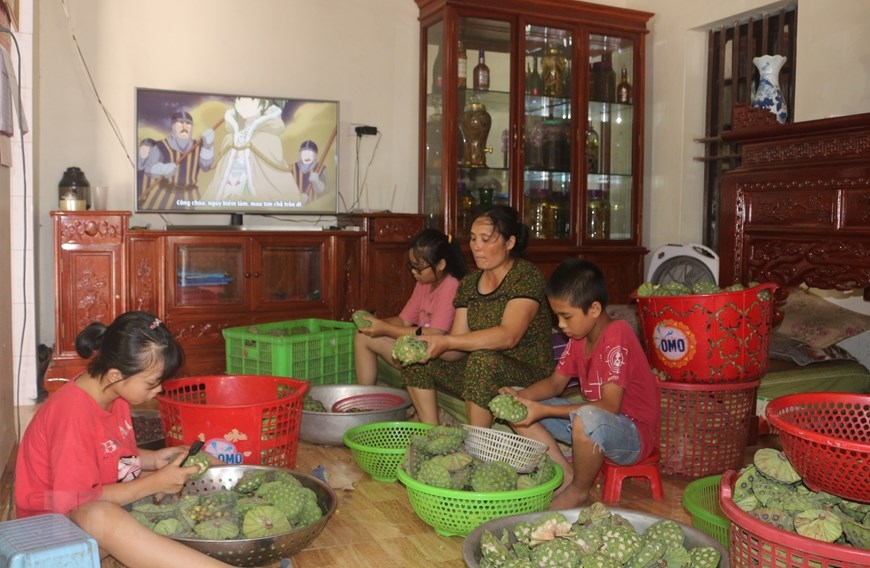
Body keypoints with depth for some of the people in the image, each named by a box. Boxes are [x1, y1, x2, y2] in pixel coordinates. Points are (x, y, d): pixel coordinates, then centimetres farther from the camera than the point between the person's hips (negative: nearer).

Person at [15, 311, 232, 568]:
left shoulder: (114, 393, -3)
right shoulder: (73, 414, -28)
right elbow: (76, 503, -27)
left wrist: (154, 459, -6)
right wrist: (155, 483, -24)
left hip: (110, 501, 10)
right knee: (103, 517, -41)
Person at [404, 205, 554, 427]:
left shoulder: (527, 276, -13)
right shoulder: (469, 284, 7)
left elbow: (507, 336, -27)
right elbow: (458, 349, 2)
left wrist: (445, 342, -33)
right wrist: (427, 345, -19)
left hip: (529, 376, -7)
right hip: (483, 373, 7)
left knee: (482, 358, -35)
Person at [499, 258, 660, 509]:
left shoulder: (616, 334, -23)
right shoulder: (579, 337, 3)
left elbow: (610, 406, -30)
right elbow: (555, 382, 9)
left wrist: (544, 410, -31)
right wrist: (521, 395, -12)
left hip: (635, 436, -8)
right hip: (595, 422, 8)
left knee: (588, 418, -42)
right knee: (517, 409, 1)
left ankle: (579, 492, -13)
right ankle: (566, 476, -4)